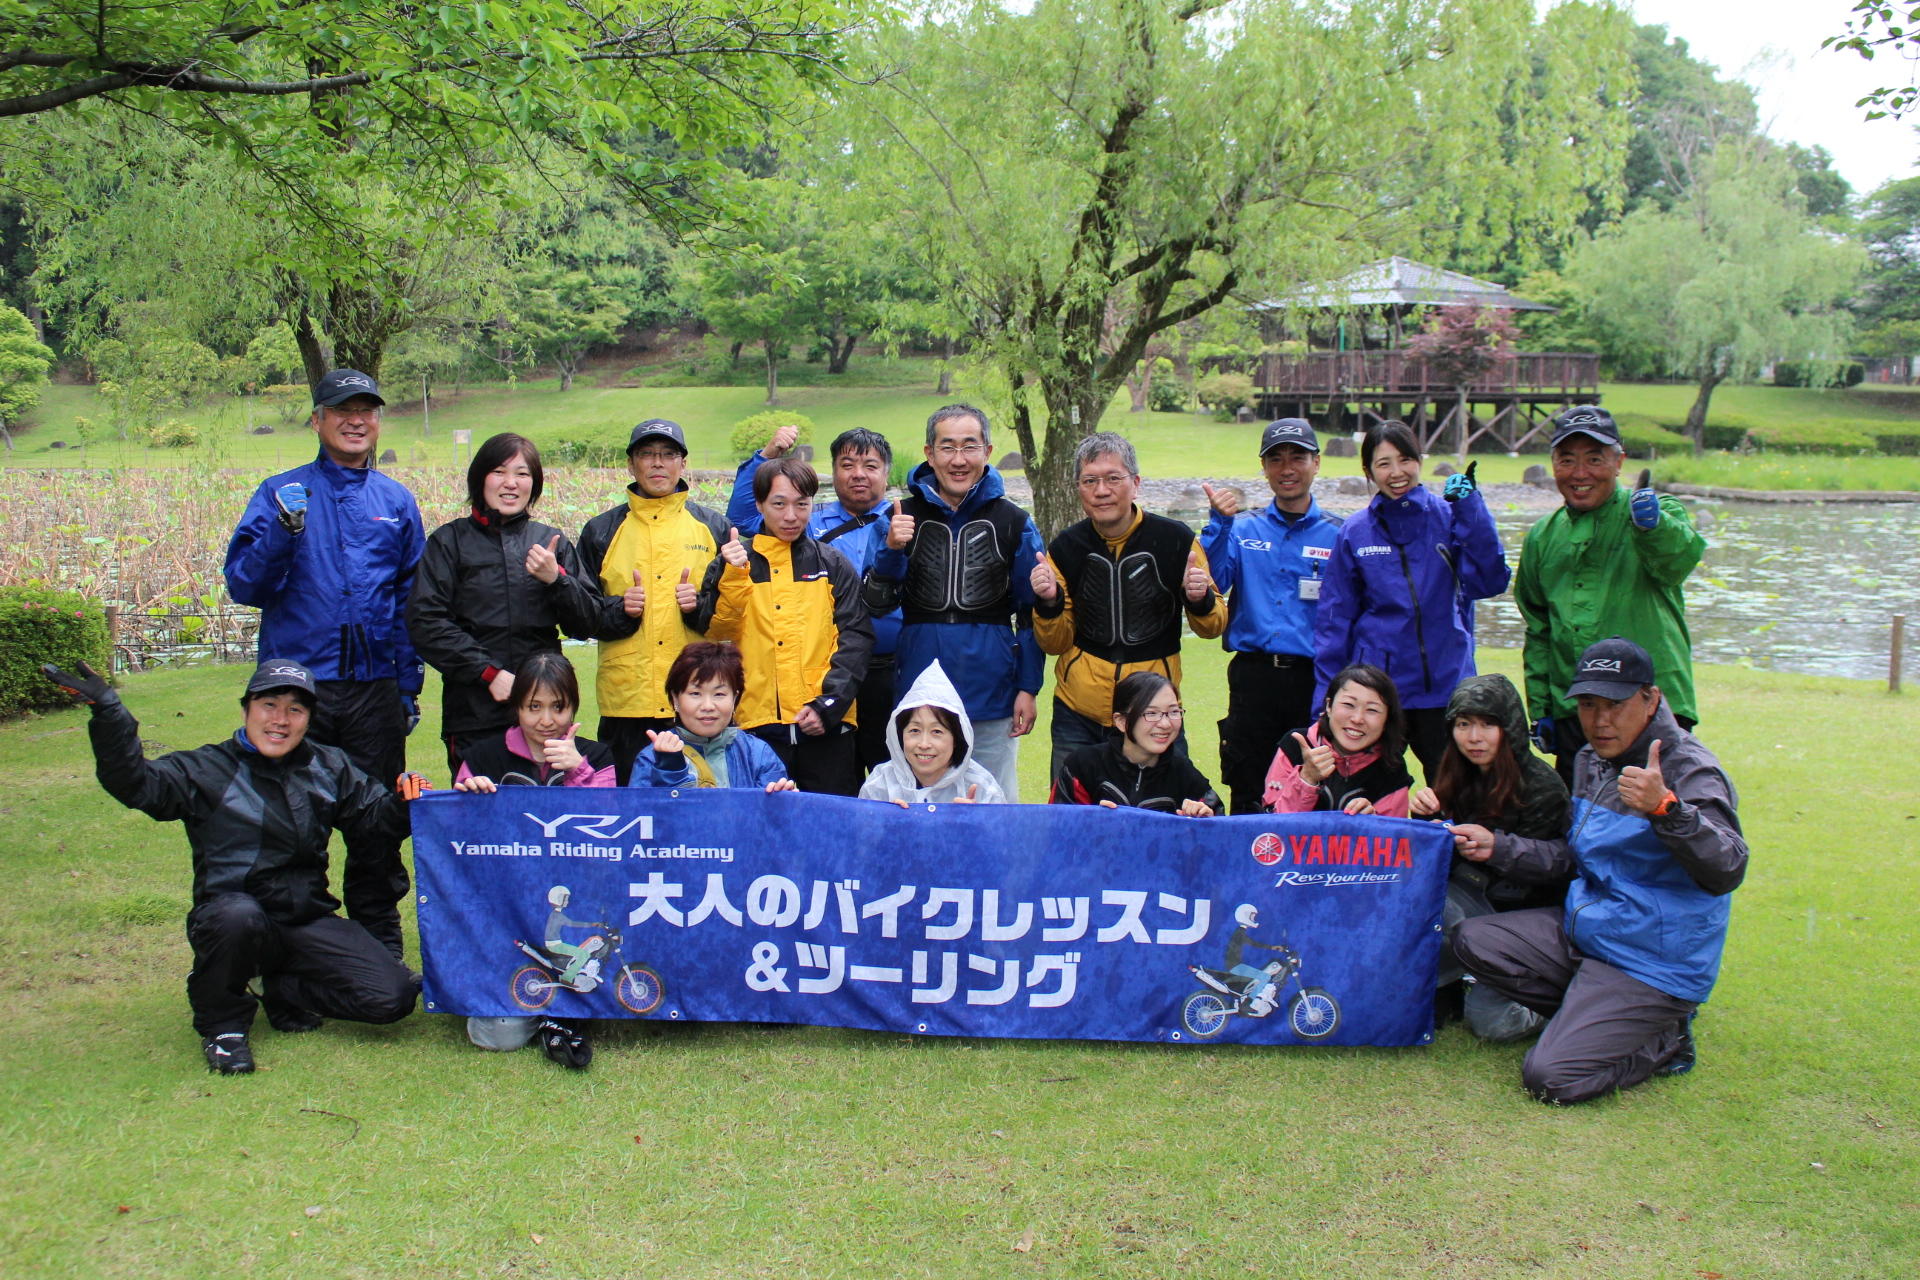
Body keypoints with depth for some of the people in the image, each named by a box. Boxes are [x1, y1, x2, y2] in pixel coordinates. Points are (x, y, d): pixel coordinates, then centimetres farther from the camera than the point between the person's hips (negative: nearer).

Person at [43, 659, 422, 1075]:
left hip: (309, 922, 3)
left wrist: (404, 800, -12)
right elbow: (135, 783, -17)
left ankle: (284, 990, 14)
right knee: (238, 916, -42)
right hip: (230, 915, -3)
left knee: (392, 998, -14)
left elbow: (374, 818, 10)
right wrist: (108, 714, -31)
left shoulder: (329, 768, 10)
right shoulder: (208, 771, -2)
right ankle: (222, 1025, -11)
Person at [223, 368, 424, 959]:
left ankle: (380, 944, 20)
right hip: (298, 684, -1)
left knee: (378, 822, 7)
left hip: (376, 689, 2)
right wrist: (282, 531, -21)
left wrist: (409, 686, 9)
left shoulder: (397, 502, 11)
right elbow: (243, 585, -4)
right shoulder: (281, 493, 4)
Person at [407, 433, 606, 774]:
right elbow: (425, 622, -4)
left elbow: (587, 626, 8)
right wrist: (489, 672, -11)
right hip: (474, 716, -2)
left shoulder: (552, 541, 13)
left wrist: (556, 579, -9)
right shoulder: (450, 541, 6)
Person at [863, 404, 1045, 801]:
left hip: (992, 696, -1)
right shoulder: (904, 517, 3)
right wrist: (892, 549, -15)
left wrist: (1028, 688, 0)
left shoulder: (1013, 522, 2)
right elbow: (877, 605, 1)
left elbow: (1031, 614, 6)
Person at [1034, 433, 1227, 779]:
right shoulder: (1065, 548, 0)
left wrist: (1201, 600, -16)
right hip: (1078, 716, 1)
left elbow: (1213, 627, 5)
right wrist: (1048, 603, -15)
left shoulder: (1176, 539, -5)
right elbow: (1057, 643, 4)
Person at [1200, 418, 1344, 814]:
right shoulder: (1243, 529, 9)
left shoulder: (1338, 535, 5)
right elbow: (1210, 583, -5)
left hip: (1314, 679, -1)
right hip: (1254, 678, 1)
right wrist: (1218, 523, -16)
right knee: (1246, 800, 7)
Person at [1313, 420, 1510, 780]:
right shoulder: (1354, 533, 2)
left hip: (1444, 686, 0)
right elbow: (1335, 619, 4)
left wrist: (1471, 510, -16)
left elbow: (1487, 582, -12)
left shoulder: (1450, 519, 1)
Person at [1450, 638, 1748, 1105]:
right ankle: (1593, 1016, 6)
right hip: (1581, 933, 8)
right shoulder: (1591, 761, 8)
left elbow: (1727, 872, -33)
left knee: (1550, 1078, -18)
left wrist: (1665, 808, -47)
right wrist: (1497, 847, 4)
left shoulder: (1689, 771, -18)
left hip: (1652, 963, -8)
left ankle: (1665, 1040, 8)